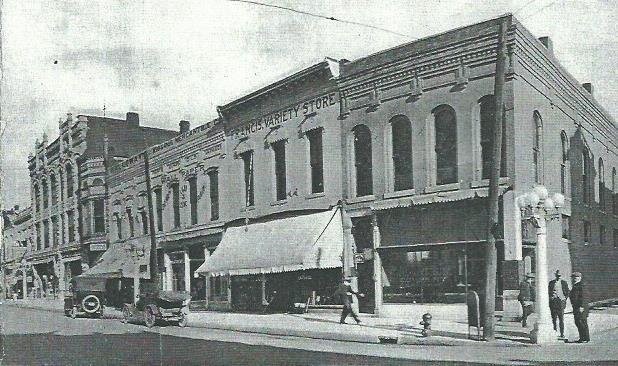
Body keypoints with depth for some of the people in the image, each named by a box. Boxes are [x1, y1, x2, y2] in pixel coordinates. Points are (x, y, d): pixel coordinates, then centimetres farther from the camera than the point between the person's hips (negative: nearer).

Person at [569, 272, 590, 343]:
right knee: (577, 322, 11)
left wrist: (581, 307, -24)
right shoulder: (575, 286, 16)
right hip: (576, 307, 10)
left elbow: (583, 297, -19)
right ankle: (581, 338, 18)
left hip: (581, 307, -10)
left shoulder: (581, 286, -13)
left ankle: (586, 339, -1)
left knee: (582, 322, -7)